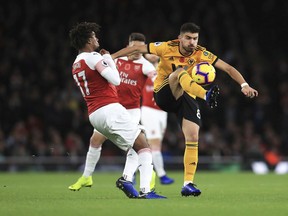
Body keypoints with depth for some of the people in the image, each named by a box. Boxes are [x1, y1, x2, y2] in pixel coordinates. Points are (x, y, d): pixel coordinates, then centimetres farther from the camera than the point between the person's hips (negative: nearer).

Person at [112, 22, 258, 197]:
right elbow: (136, 49, -6)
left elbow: (228, 68, -11)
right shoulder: (167, 48, -10)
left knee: (193, 138, -13)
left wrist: (244, 85, -24)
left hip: (187, 98, 2)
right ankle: (207, 96, -58)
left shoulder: (201, 54, -7)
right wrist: (111, 57, -9)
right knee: (180, 72, -31)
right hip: (164, 94, -2)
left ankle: (188, 184, -7)